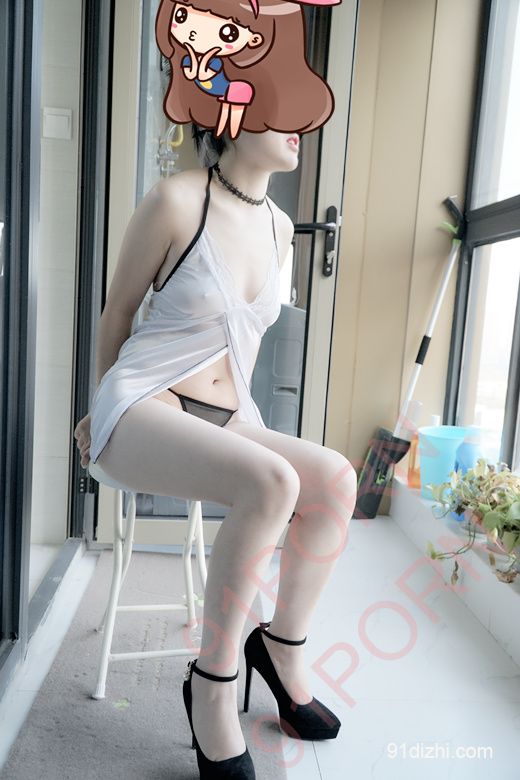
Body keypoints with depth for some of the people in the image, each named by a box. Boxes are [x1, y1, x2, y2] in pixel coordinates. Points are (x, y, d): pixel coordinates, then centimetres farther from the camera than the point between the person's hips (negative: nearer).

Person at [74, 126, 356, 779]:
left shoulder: (279, 228, 10)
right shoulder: (175, 200, -9)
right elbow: (117, 311, 2)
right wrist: (105, 406, 13)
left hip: (228, 418, 6)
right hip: (141, 409, -6)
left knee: (335, 477, -20)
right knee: (270, 483, -32)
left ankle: (282, 647, 1)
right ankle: (212, 688, -13)